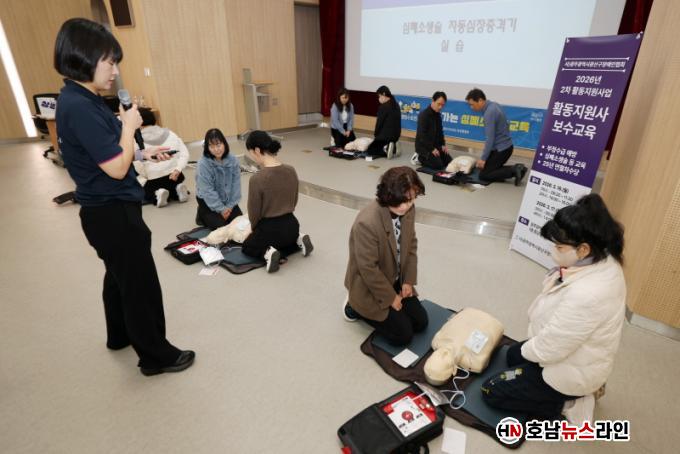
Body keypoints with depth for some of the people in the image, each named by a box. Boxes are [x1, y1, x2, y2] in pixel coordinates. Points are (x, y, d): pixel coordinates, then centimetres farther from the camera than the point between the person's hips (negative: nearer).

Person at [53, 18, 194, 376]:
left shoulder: (81, 101, 8)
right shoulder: (79, 107, -23)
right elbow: (116, 169, -24)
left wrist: (143, 154, 8)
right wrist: (129, 126, -12)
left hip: (107, 210, 10)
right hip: (112, 212, -10)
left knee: (120, 277, 24)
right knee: (141, 284, 2)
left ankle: (120, 335, 45)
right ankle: (156, 356, 18)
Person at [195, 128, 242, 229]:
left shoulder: (233, 160, -14)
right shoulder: (203, 164, -26)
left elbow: (236, 185, -9)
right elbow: (207, 191, -23)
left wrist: (230, 205, -11)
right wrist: (221, 209, -19)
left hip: (227, 199, 4)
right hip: (208, 201, -4)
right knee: (220, 225, -12)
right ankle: (202, 214, 16)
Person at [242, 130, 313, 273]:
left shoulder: (257, 178, -22)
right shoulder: (291, 171, -5)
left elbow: (254, 213, -10)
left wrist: (255, 229, 10)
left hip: (269, 228, -5)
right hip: (292, 225, 5)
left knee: (247, 247, 27)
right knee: (287, 239, 41)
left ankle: (267, 253, -3)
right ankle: (298, 240, 9)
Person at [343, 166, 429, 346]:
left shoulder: (408, 210, -12)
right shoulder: (367, 223, -36)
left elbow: (411, 245, 3)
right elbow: (368, 269, -27)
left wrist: (408, 281, -3)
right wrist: (391, 298, -16)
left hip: (396, 281, 7)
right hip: (370, 288, -7)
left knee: (420, 322, 7)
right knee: (403, 334, -5)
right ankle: (355, 307, 12)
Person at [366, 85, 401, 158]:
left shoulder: (383, 107, -17)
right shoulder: (396, 105, 7)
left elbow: (379, 122, -13)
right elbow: (395, 122, 11)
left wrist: (376, 134, 5)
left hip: (385, 135, -8)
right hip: (395, 135, 8)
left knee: (369, 150, 8)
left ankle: (386, 149, -15)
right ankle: (394, 147, 2)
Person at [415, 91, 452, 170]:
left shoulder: (438, 115, 8)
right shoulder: (423, 115, -19)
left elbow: (440, 131, 17)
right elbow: (422, 135, -23)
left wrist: (443, 144, 3)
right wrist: (432, 149, -22)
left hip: (435, 145, 9)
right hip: (423, 146, -9)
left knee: (449, 161, 3)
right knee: (438, 165, -20)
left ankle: (424, 157, 16)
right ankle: (420, 158, 3)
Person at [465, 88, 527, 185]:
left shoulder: (489, 112, -23)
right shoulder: (493, 105, 7)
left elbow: (490, 138, -24)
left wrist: (483, 158, -19)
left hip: (501, 149, -9)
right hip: (505, 146, 9)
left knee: (483, 175, -3)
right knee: (492, 168, 20)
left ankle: (513, 171, -10)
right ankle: (515, 169, 7)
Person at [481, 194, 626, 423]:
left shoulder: (586, 295, -42)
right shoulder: (604, 261, -13)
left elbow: (549, 349, -28)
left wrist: (527, 350, -6)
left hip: (572, 371, -8)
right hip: (575, 351, 9)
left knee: (491, 391, 3)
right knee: (513, 356, 30)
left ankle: (566, 403, 6)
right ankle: (585, 388, 22)